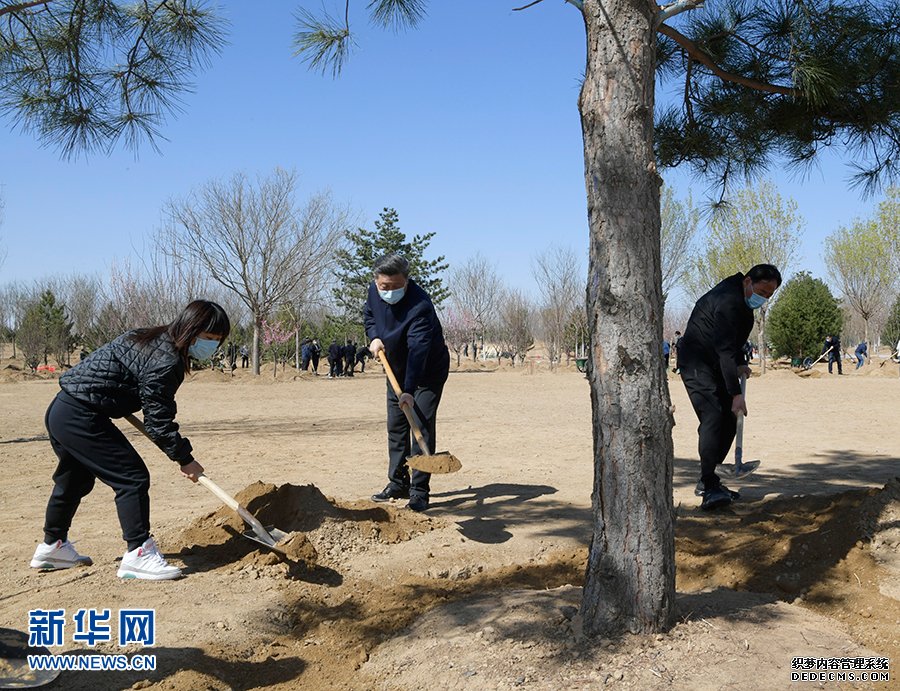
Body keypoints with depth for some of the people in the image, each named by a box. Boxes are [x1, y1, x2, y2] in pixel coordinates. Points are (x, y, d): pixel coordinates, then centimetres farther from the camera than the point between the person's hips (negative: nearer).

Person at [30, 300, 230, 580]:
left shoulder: (151, 338, 10)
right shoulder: (165, 362, -21)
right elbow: (158, 422, -19)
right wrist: (184, 457, -10)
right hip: (81, 418, -11)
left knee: (75, 480, 26)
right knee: (133, 478, -10)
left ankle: (52, 546, 43)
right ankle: (138, 554, -8)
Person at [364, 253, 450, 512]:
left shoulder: (420, 305, -34)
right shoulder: (374, 291, -10)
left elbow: (418, 351, -42)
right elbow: (369, 315, 13)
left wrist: (409, 391, -50)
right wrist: (374, 337, -8)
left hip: (428, 372, -7)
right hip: (397, 371, 7)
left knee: (422, 427, -13)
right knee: (395, 427, 11)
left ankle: (419, 492, -7)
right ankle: (398, 483, 23)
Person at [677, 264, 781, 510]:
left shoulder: (742, 299, 8)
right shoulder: (728, 301, -25)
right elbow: (725, 350, -31)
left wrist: (740, 362, 11)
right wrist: (736, 393, -34)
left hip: (717, 365, 10)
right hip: (697, 363, -10)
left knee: (729, 420, 6)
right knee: (713, 417, -23)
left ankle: (708, 481, 13)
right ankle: (710, 488, -27)